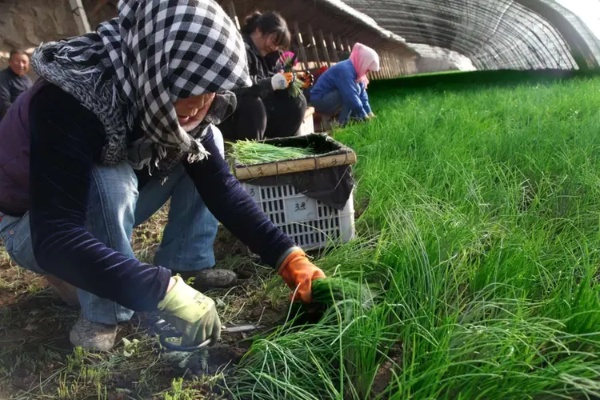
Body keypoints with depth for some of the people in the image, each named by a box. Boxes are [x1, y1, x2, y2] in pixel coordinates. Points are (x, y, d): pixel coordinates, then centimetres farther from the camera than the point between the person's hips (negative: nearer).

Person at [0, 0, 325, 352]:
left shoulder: (169, 106, -18)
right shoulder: (68, 101, -37)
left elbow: (220, 187, -16)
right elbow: (55, 238, -44)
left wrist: (286, 255, -25)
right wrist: (167, 293, -50)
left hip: (110, 209, 5)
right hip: (32, 228, -5)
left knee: (205, 146, -9)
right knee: (110, 182, -37)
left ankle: (183, 267, -3)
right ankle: (100, 319, -15)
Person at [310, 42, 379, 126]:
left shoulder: (354, 69, 4)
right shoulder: (345, 70, -25)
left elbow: (362, 93, 7)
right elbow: (351, 97, -30)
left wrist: (369, 112, 2)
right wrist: (364, 116, -23)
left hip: (329, 99, 10)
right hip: (319, 100, -10)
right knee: (355, 89, -22)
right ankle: (341, 123, -20)